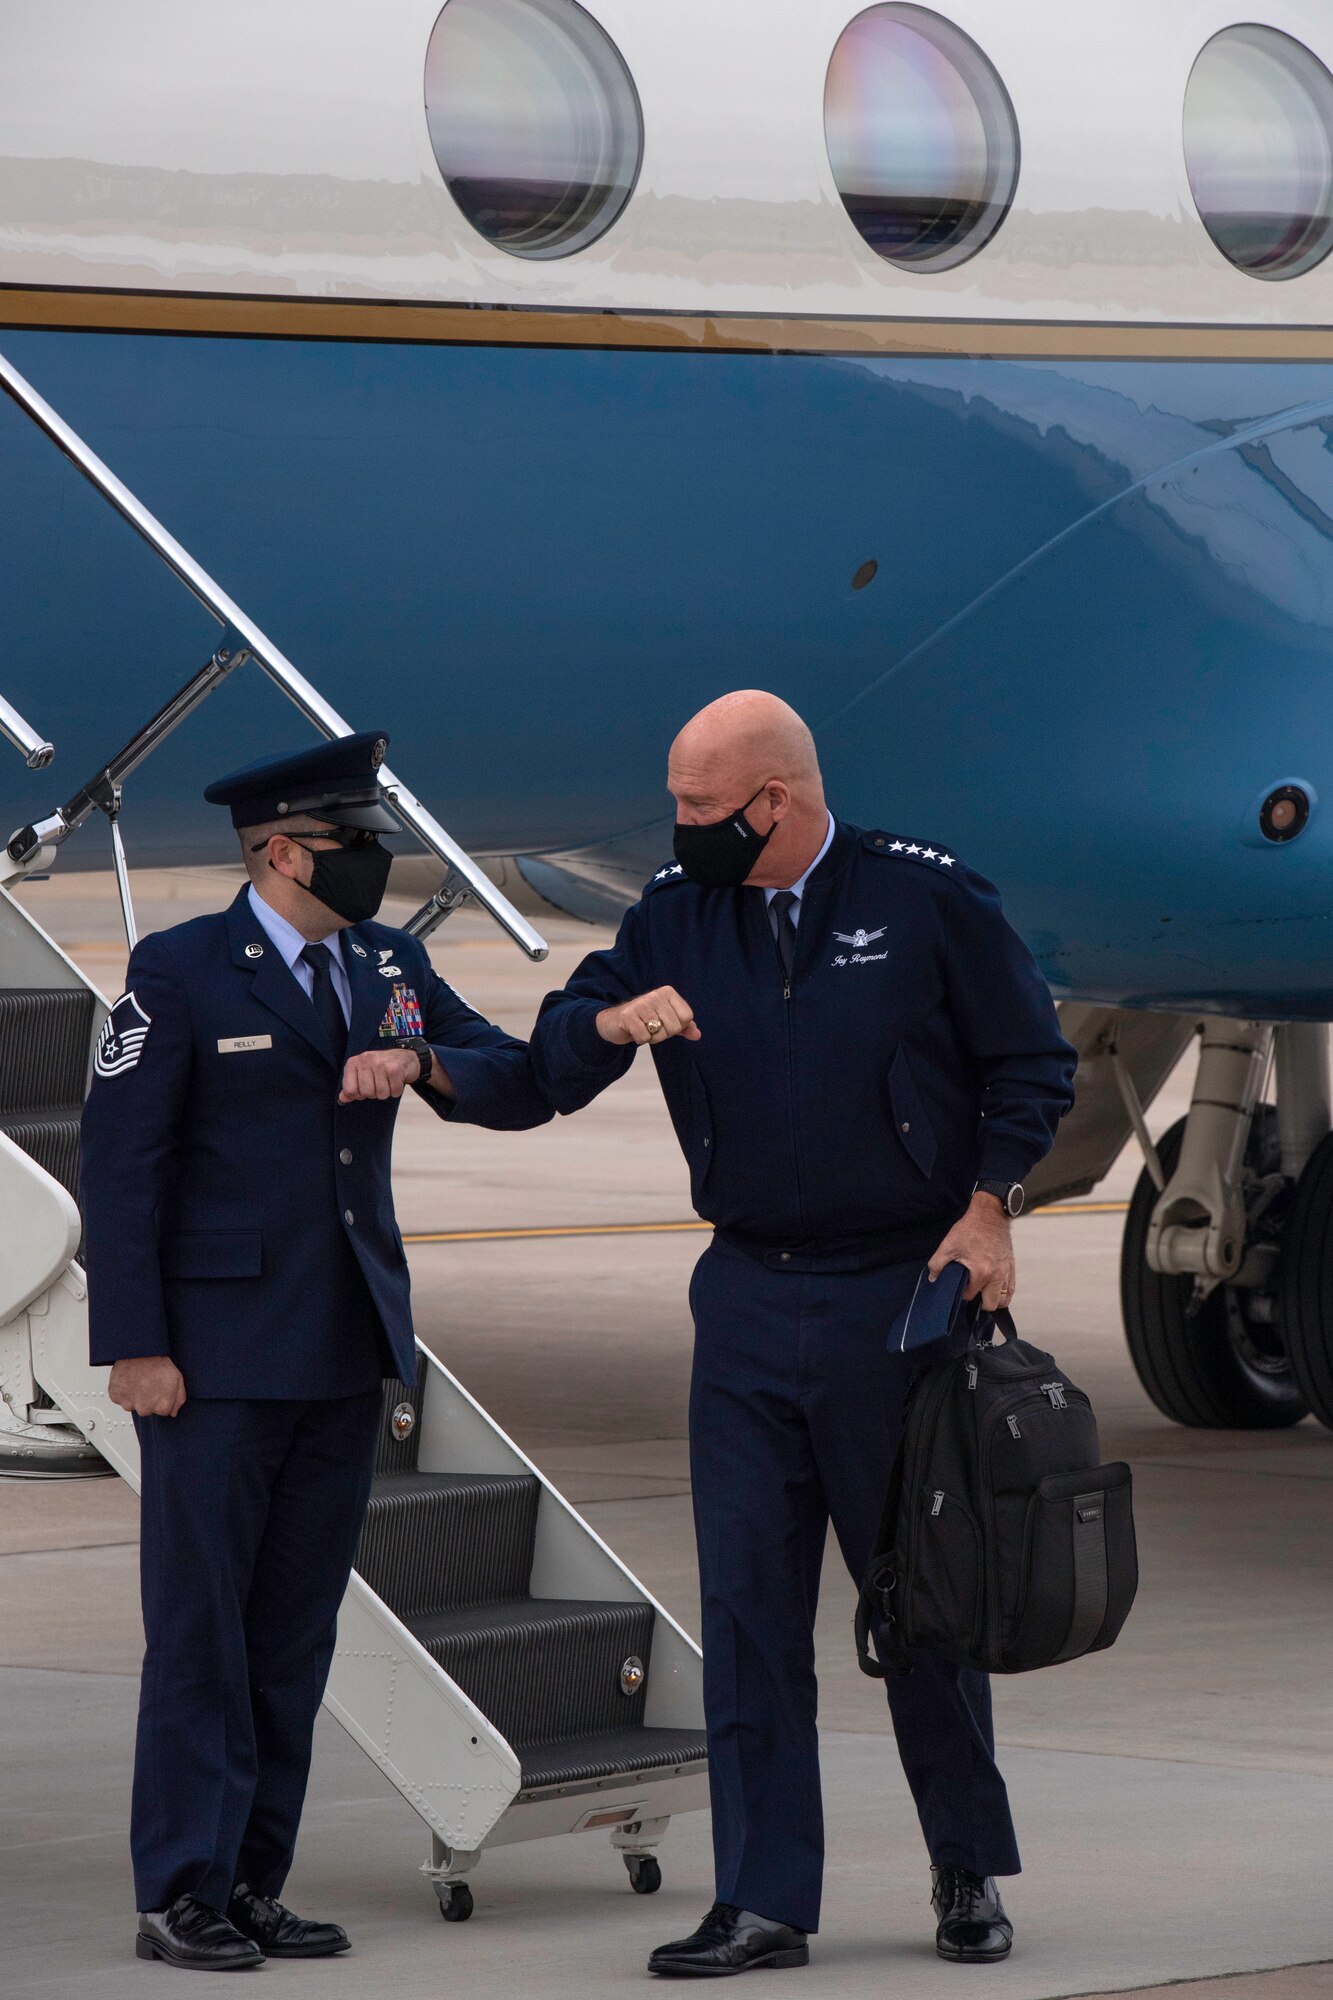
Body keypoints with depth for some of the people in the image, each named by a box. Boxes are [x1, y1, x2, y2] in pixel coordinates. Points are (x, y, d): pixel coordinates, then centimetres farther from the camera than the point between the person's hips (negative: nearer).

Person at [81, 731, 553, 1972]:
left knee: (295, 1633, 7)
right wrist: (135, 1347, -13)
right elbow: (119, 1161, -7)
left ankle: (253, 1885, 12)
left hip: (346, 1353, 6)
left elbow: (523, 1092, 9)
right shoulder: (180, 973, -5)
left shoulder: (392, 968, 12)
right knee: (201, 1626, -4)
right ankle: (179, 1895, -1)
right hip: (220, 1352, -6)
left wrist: (422, 1061, -13)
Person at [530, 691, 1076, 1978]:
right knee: (747, 1604, -1)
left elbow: (1030, 1064, 3)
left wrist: (987, 1207, -8)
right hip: (748, 1303, 4)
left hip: (904, 1294, -3)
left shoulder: (926, 897, -5)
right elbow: (551, 1069, 5)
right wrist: (612, 1020, -16)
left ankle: (968, 1873, 20)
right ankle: (763, 1903, 3)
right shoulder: (675, 915, 6)